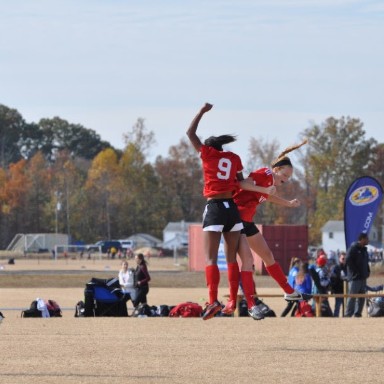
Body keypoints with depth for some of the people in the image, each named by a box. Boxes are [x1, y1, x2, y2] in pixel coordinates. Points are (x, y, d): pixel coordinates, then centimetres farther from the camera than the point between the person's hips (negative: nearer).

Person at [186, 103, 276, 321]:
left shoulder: (208, 153, 0)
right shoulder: (234, 159, 10)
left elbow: (190, 133, 8)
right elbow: (241, 183, 3)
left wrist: (203, 112, 15)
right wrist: (264, 190, 6)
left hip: (214, 207, -5)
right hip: (232, 208, 5)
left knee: (211, 258, -8)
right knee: (232, 257, 12)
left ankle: (214, 300, -24)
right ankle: (234, 300, 12)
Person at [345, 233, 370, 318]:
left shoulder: (364, 249, 18)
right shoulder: (353, 248, -10)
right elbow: (348, 261, -17)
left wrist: (367, 271, 12)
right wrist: (355, 272, -18)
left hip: (363, 278, 9)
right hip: (355, 278, -9)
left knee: (361, 297, 10)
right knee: (352, 296, -10)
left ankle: (358, 314, 15)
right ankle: (348, 314, -8)